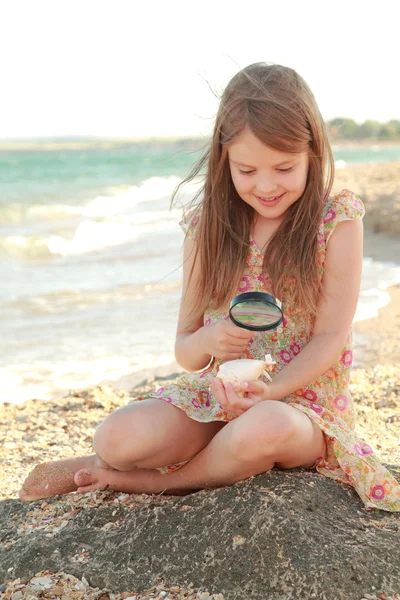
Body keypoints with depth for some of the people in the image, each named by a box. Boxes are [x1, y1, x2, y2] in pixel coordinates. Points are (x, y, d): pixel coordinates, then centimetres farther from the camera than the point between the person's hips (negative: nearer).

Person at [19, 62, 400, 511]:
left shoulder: (337, 222, -6)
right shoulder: (208, 229, 2)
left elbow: (330, 337, -9)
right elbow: (184, 350, 5)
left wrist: (270, 389, -26)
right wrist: (206, 342, -20)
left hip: (304, 398, -2)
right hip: (218, 393, 2)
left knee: (264, 428, -39)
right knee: (117, 438, -27)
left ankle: (159, 480, -12)